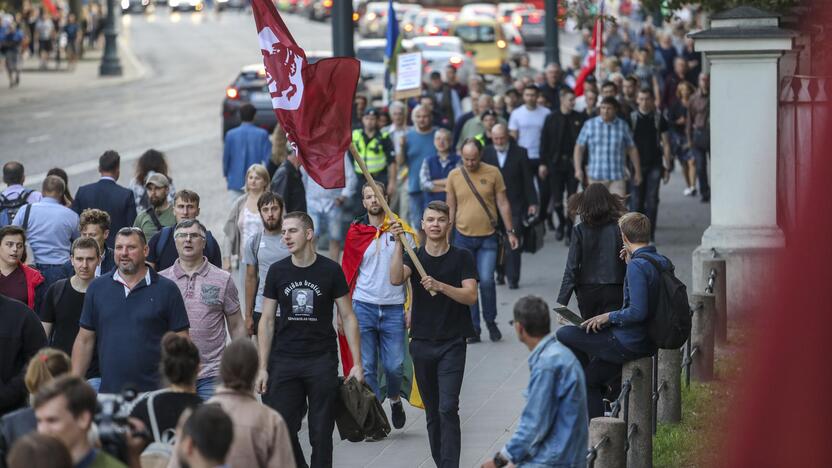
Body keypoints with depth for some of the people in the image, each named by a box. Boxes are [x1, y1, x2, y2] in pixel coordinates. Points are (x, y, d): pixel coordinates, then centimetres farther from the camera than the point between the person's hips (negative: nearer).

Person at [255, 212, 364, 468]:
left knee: (321, 432, 2)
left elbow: (347, 317, 2)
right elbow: (267, 321, 7)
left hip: (322, 360, -1)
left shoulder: (330, 270, -1)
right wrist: (262, 367, 0)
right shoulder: (277, 271, 4)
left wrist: (357, 363, -6)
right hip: (284, 361, 1)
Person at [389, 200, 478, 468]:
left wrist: (440, 286, -23)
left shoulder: (462, 258, 1)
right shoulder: (414, 257, 6)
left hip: (452, 344, -3)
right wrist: (398, 243, -24)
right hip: (422, 343, 3)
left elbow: (470, 296, -9)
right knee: (432, 412, 10)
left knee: (448, 409, -13)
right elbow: (396, 279, -14)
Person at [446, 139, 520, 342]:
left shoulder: (492, 173, -2)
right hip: (463, 237, 2)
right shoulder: (454, 176, 1)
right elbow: (451, 207, 8)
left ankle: (491, 321, 11)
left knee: (486, 280, -11)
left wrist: (510, 231, 0)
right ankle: (473, 328, 14)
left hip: (488, 237, -2)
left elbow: (503, 203, 3)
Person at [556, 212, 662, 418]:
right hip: (650, 341, 9)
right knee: (589, 379, 21)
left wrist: (609, 317, -12)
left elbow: (638, 312, -28)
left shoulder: (637, 266, -22)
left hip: (630, 343, -9)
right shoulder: (662, 261, 6)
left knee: (564, 335, 1)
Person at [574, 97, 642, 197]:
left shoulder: (623, 126, 3)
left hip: (617, 177, -1)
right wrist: (578, 169, -7)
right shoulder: (589, 124, 2)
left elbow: (632, 150, 10)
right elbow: (579, 147, 4)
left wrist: (637, 172, 10)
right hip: (595, 177, 1)